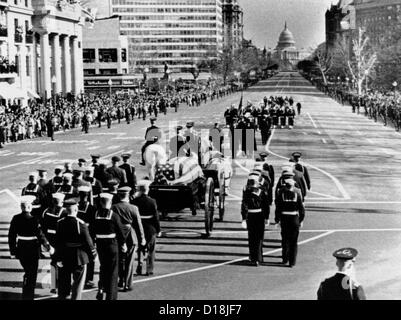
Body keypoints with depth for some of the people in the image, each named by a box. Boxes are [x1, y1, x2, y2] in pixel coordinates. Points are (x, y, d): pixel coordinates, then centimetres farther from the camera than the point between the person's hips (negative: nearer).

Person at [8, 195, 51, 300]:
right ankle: (28, 296, 11)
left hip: (21, 249, 5)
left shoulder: (15, 219, -5)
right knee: (32, 275, 8)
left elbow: (11, 235, 0)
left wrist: (12, 251, 8)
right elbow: (40, 235, -15)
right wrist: (47, 245, 1)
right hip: (33, 250, -5)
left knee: (27, 272, 24)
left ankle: (25, 295, 32)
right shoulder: (33, 220, -19)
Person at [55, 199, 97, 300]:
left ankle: (62, 296, 27)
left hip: (64, 256, 4)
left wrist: (58, 258, -1)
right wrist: (93, 254, 1)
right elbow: (87, 241, -13)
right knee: (78, 281, 10)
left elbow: (58, 242, -5)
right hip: (79, 257, -4)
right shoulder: (80, 224, -18)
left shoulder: (60, 223, -7)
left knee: (63, 281, 17)